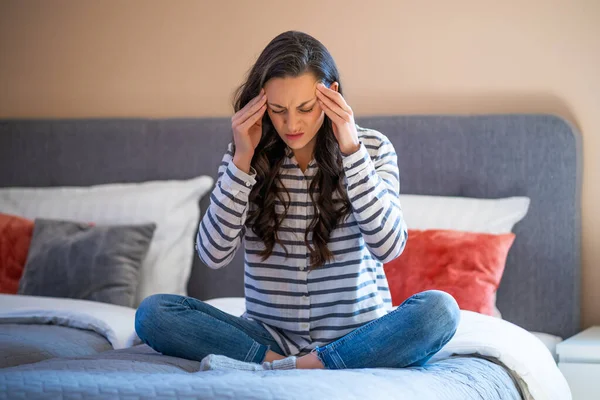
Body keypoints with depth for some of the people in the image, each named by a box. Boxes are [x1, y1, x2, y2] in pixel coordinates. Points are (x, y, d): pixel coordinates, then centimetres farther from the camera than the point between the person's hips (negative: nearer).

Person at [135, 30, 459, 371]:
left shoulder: (373, 148, -1)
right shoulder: (247, 157, 2)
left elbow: (389, 247, -14)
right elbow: (215, 254, -7)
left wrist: (352, 150, -17)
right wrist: (242, 161, -14)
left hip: (358, 338, -1)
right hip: (271, 336, 1)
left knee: (439, 309, -32)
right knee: (153, 313, -19)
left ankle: (269, 368, -30)